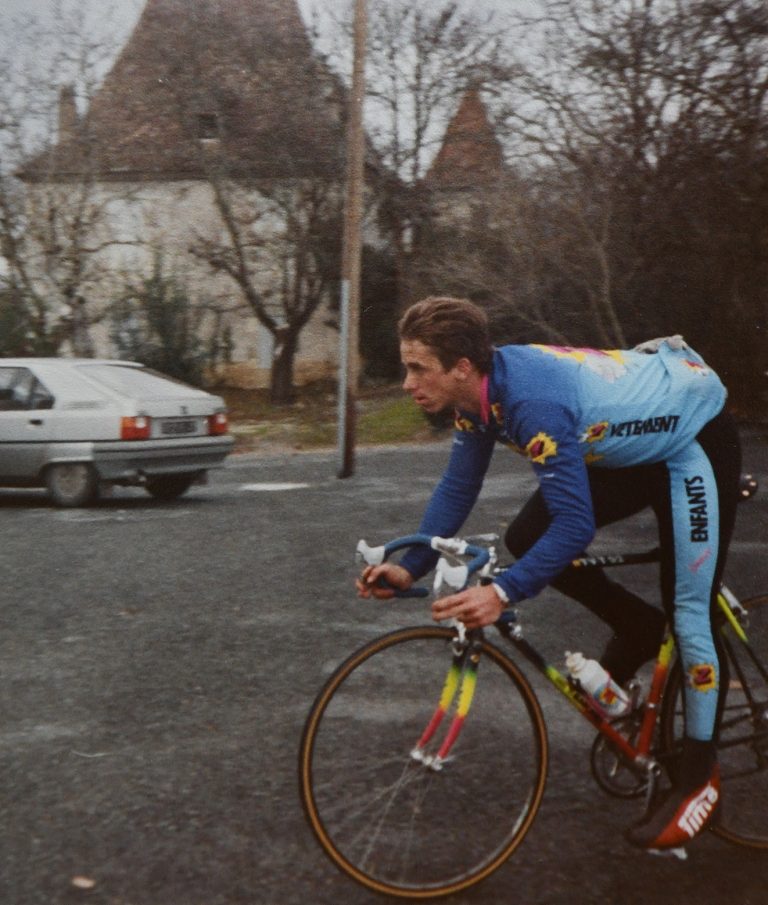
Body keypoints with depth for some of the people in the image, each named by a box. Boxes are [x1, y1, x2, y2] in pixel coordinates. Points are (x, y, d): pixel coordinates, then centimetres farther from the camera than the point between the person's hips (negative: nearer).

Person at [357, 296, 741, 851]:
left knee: (690, 610, -9)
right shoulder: (480, 390, -12)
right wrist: (411, 567, -10)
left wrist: (503, 595, -44)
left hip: (695, 437, -9)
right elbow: (459, 486, -2)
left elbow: (575, 524, -38)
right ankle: (639, 629, 17)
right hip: (632, 443, 9)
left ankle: (700, 779, 4)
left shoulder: (534, 401, -38)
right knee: (526, 538, -2)